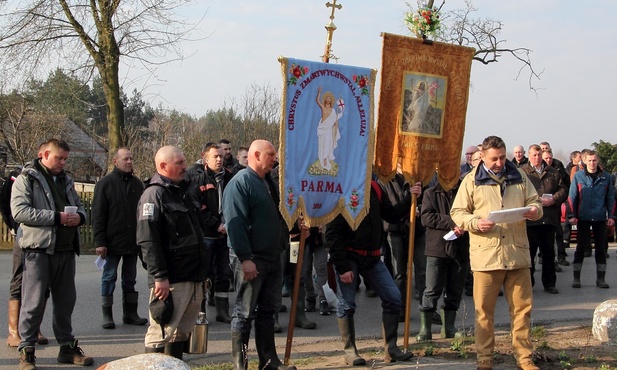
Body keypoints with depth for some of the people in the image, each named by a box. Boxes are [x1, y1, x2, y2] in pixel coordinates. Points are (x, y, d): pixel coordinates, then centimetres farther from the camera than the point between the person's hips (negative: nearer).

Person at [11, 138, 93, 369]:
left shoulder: (66, 180, 19)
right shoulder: (27, 178, -3)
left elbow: (79, 206, 26)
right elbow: (19, 211, -15)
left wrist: (79, 216, -1)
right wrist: (57, 217, -18)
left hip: (66, 248, 7)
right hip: (38, 248, -7)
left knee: (66, 300, 13)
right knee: (34, 301, -5)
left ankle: (67, 347, 23)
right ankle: (26, 350, 4)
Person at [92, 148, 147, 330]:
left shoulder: (137, 184, 9)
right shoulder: (105, 183, -4)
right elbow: (97, 215, -7)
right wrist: (100, 241, -13)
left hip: (133, 242, 4)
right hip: (112, 241, -4)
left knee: (130, 279, 11)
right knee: (109, 277, 2)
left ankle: (130, 313, 19)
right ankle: (107, 315, 9)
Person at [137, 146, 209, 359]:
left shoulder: (184, 192, 19)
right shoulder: (154, 194, -10)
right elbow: (148, 241, -18)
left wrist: (203, 273, 23)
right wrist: (160, 277, -23)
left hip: (194, 278, 9)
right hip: (170, 281, -9)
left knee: (181, 333, 14)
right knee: (160, 334, -7)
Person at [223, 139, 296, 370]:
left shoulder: (268, 183, 15)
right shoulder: (240, 182, -13)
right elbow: (235, 223, -21)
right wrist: (245, 258, -25)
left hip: (272, 257, 9)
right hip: (251, 259, -9)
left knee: (267, 310, 13)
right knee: (245, 313, -2)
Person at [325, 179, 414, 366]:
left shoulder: (374, 188, 6)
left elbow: (391, 215, 15)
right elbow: (332, 234, -15)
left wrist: (409, 199, 0)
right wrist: (342, 267, -18)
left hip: (372, 257, 6)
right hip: (349, 258, -6)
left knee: (393, 297, 2)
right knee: (346, 305, 1)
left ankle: (390, 348, 12)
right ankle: (350, 351, 16)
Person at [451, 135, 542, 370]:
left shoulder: (519, 178, 13)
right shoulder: (472, 180, 5)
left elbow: (535, 201, 17)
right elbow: (457, 212, 3)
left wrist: (535, 210, -7)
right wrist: (475, 223, -15)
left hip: (517, 253, 2)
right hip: (485, 255, -2)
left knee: (522, 307, 5)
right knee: (484, 309, 2)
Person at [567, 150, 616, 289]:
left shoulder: (606, 177, 4)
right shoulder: (578, 176, -1)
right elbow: (572, 197, -1)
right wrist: (572, 215, -7)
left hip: (600, 218, 2)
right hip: (583, 218, -2)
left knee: (601, 248, 6)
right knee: (580, 248, 2)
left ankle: (600, 279, 14)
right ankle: (576, 278, 8)